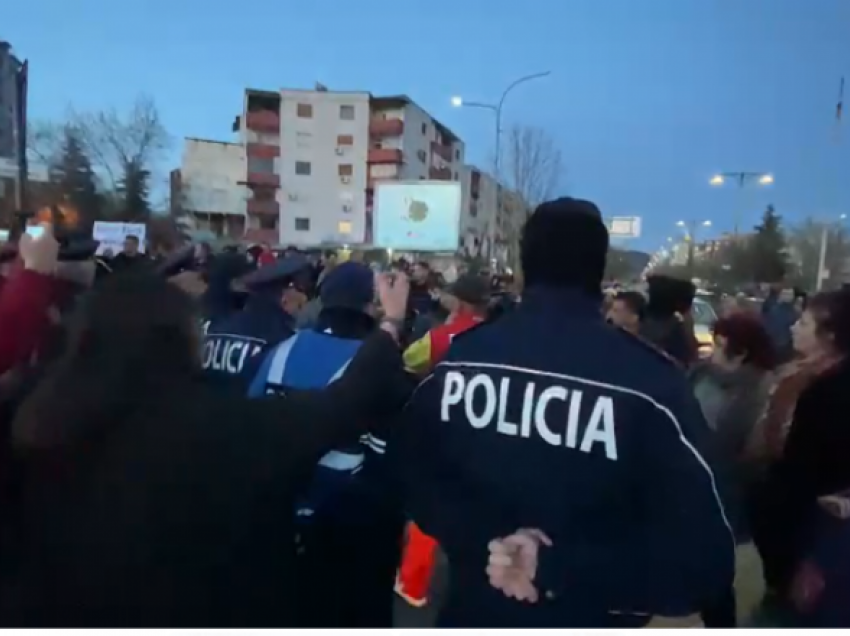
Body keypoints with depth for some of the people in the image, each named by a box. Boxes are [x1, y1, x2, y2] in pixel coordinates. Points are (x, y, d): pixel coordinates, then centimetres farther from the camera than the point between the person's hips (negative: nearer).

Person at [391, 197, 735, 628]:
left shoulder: (460, 356, -12)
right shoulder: (650, 383, -21)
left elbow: (409, 469, -2)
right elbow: (701, 561, -21)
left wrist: (483, 540, -9)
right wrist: (561, 569, -19)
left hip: (473, 615, 2)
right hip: (588, 623, -2)